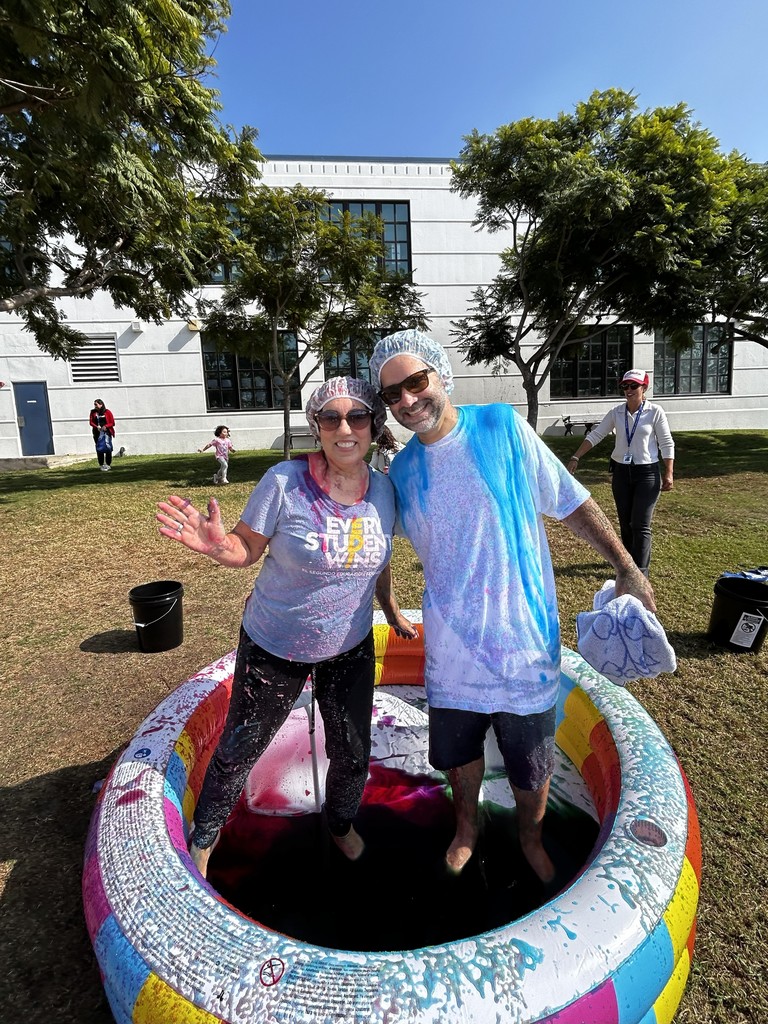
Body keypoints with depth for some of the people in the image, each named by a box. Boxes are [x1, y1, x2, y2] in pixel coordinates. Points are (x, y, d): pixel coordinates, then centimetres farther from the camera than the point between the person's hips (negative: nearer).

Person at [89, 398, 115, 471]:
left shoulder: (107, 412, 0)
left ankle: (108, 464, 6)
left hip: (107, 432, -3)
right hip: (98, 433, 3)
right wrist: (96, 426, -9)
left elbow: (112, 423, 0)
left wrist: (106, 426, -16)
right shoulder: (93, 412, 10)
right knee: (99, 449, 0)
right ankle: (102, 465, 5)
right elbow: (91, 422, 9)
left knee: (108, 448, -4)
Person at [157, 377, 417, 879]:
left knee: (352, 755, 19)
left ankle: (341, 824, 54)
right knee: (239, 750, 15)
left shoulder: (384, 489, -8)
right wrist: (215, 544, -36)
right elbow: (247, 549, -14)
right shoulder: (284, 482, -23)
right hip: (275, 648, -3)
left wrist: (393, 612, 16)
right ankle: (204, 835, 48)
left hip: (351, 648, 4)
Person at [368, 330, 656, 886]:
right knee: (458, 749, 23)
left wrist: (627, 567, -6)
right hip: (452, 642, 3)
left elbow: (572, 503, -5)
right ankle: (467, 825, 54)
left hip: (522, 636, -2)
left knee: (531, 763, 17)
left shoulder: (503, 427, -10)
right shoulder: (401, 470, -1)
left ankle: (531, 838, 50)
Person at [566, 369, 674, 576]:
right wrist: (575, 458, -8)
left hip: (647, 473, -4)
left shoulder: (655, 412, -7)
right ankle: (630, 561, 31)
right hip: (621, 472, 4)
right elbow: (595, 435, -1)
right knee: (625, 523, 13)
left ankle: (640, 571, 1)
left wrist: (669, 473, -9)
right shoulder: (616, 412, 1)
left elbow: (667, 444, -5)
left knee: (641, 525, -5)